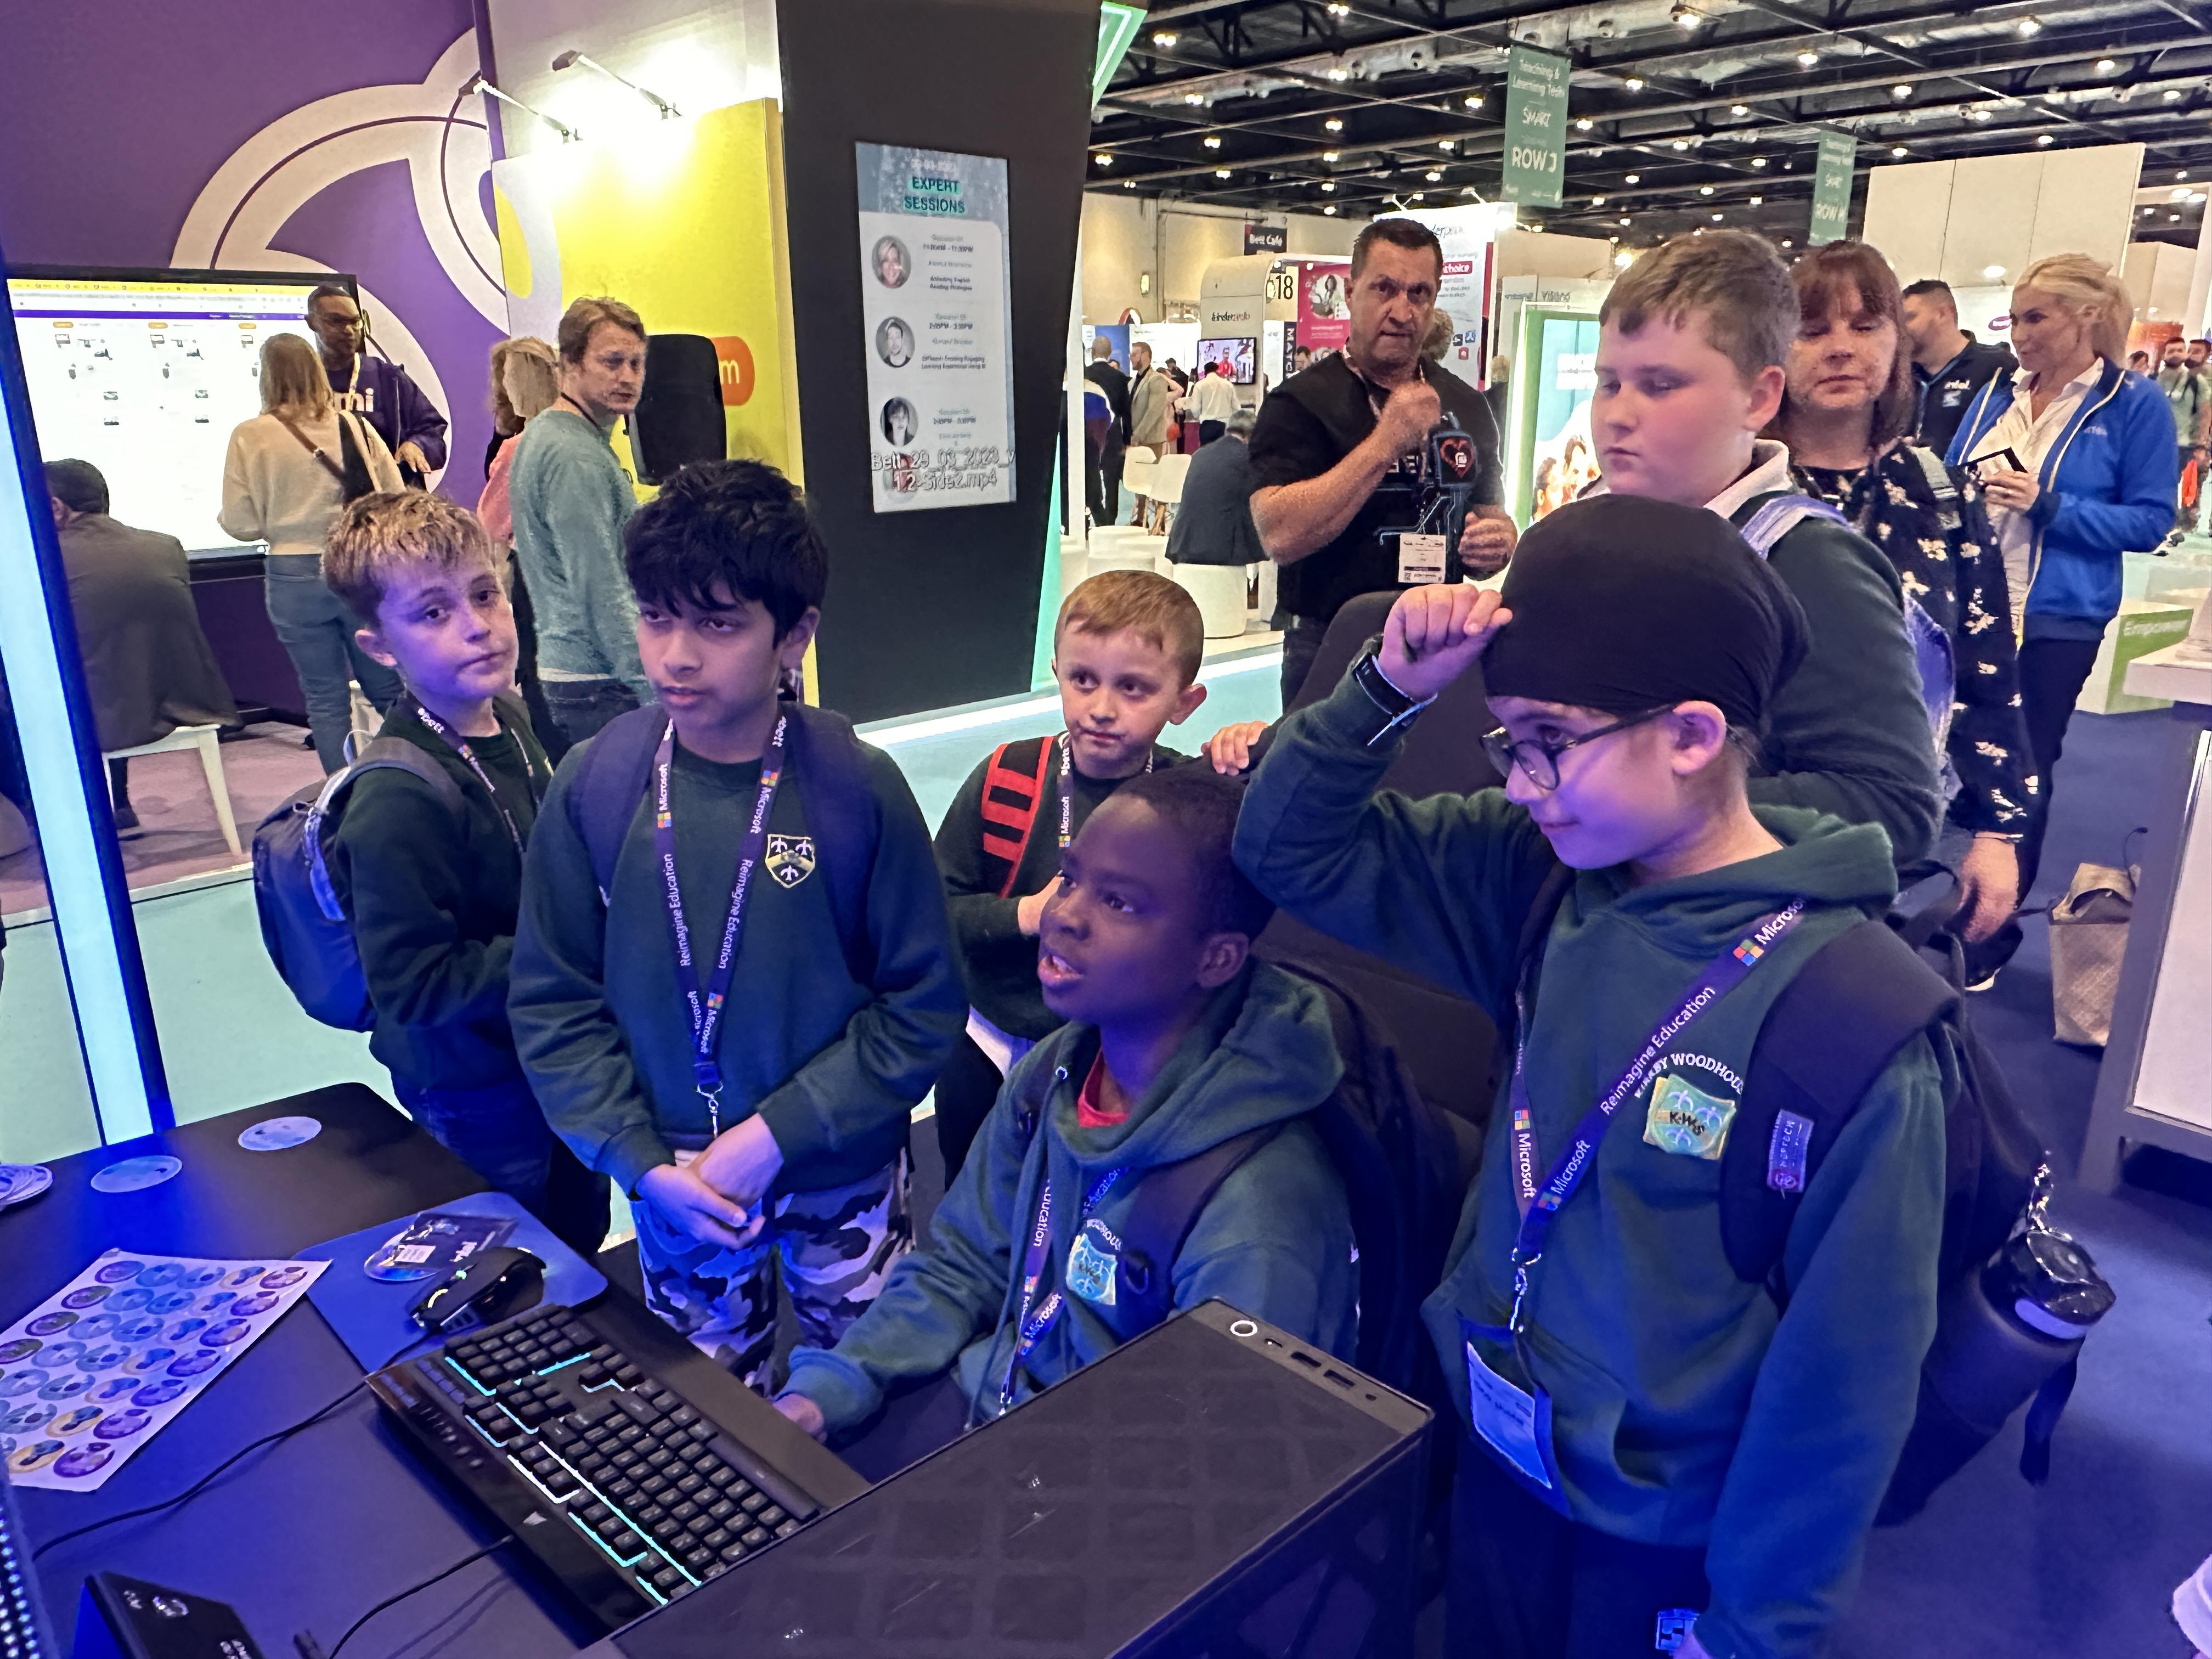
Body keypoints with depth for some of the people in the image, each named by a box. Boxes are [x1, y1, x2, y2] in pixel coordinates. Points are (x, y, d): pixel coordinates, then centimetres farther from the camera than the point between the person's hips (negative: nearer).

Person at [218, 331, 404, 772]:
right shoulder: (355, 427, -1)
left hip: (296, 575, -1)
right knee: (389, 689, 13)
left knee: (326, 699, 8)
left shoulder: (249, 437, -6)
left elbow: (241, 524, -5)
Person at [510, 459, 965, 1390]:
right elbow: (554, 1003, -3)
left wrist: (776, 1137, -17)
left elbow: (924, 1005, -11)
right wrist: (642, 1163, -11)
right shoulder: (592, 789, -9)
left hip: (840, 1172, -2)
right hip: (671, 1181, 2)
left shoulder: (857, 789, -16)